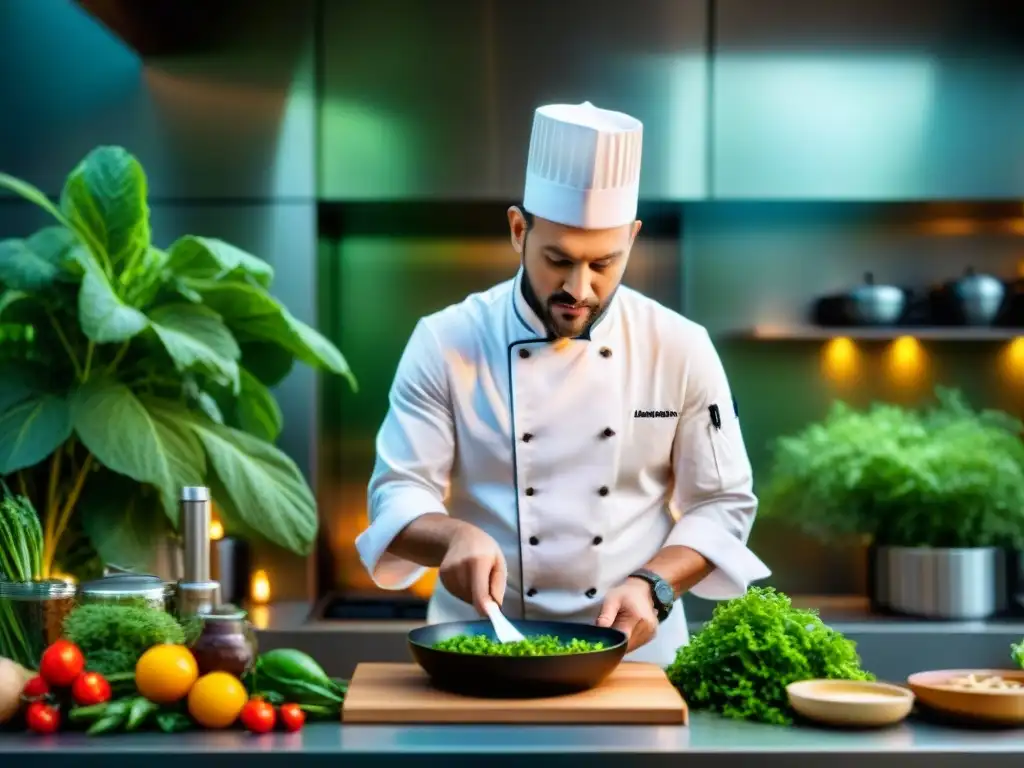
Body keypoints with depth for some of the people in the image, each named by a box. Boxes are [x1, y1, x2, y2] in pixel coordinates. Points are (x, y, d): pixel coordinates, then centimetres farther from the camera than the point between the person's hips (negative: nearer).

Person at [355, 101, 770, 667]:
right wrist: (456, 535, -24)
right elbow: (398, 494, -4)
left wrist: (652, 586, -12)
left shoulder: (680, 349, -1)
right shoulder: (447, 342, -4)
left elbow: (722, 504, 4)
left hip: (632, 649, 1)